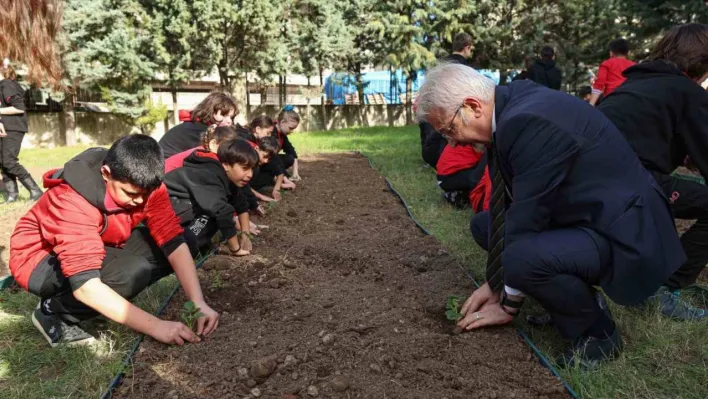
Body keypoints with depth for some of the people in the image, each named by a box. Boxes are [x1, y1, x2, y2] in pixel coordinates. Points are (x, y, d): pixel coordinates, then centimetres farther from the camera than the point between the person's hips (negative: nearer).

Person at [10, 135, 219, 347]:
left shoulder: (144, 187, -19)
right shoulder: (72, 202, -35)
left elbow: (173, 242, -21)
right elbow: (85, 285, -42)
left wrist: (199, 303, -32)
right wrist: (155, 326, -44)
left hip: (99, 247, 6)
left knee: (167, 249, -16)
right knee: (130, 271, -33)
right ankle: (54, 311, -8)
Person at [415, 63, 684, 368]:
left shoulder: (530, 122, -28)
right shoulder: (510, 109, 1)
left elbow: (527, 219, -25)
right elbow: (511, 204, 4)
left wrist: (507, 305, -12)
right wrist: (495, 284, 4)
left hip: (621, 233, -9)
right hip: (584, 213, 9)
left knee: (523, 258, -34)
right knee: (484, 225, 12)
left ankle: (596, 332, -3)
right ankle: (579, 293, 15)